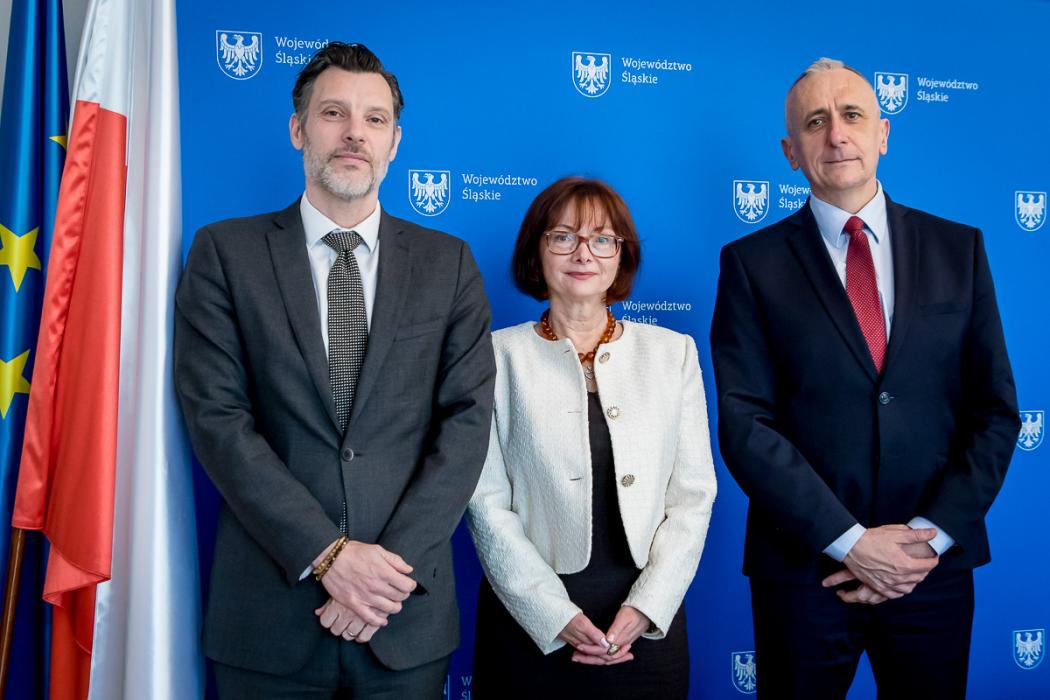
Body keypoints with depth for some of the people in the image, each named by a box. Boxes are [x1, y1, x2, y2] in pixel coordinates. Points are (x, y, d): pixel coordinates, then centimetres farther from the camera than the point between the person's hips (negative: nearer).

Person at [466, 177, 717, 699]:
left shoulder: (672, 352, 4)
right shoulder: (500, 355, -2)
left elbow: (693, 496, 2)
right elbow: (486, 502, -5)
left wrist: (645, 607, -9)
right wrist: (557, 616, -12)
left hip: (647, 625, 2)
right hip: (530, 625, -1)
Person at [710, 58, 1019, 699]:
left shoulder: (958, 249, 5)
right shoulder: (753, 263, -2)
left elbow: (995, 411, 2)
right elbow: (744, 424, -8)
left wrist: (932, 535, -9)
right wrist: (850, 541, -14)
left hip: (935, 566, 2)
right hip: (806, 567, -2)